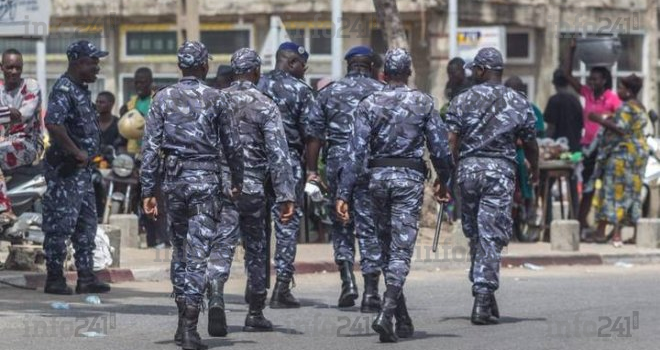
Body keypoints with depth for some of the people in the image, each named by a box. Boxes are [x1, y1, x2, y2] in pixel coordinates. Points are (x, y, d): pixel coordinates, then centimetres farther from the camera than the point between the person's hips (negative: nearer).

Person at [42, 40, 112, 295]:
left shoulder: (81, 90, 14)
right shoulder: (64, 90, -17)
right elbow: (53, 124, -31)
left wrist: (85, 155, 15)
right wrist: (76, 152, -24)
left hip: (81, 168, 10)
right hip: (65, 168, -10)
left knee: (87, 222, 11)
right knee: (61, 223, -4)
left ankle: (86, 277, 15)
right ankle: (54, 278, 1)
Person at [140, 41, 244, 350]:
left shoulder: (163, 98, 3)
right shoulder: (216, 98, -3)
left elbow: (150, 147, 0)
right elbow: (232, 145, 2)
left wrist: (148, 191, 3)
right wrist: (237, 181, 16)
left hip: (174, 181, 3)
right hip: (206, 179, -3)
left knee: (180, 249, 16)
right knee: (198, 251, -2)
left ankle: (184, 320, 21)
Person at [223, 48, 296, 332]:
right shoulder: (265, 106, -5)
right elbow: (278, 154, -9)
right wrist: (285, 196, -8)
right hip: (252, 188, -2)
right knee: (256, 250, 9)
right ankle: (255, 314, 12)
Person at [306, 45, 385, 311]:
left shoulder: (329, 93, 9)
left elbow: (314, 134, 6)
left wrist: (311, 170, 9)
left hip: (337, 162, 1)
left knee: (341, 224, 15)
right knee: (369, 226, 1)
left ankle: (347, 279, 1)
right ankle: (370, 292, -2)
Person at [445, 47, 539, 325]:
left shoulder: (462, 101, 1)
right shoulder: (518, 103, 4)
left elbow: (451, 143, -6)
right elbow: (530, 143, 11)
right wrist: (535, 170, 29)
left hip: (468, 167, 1)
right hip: (501, 169, -1)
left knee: (474, 233, 14)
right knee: (491, 236, -4)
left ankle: (483, 294, 18)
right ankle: (483, 298, -12)